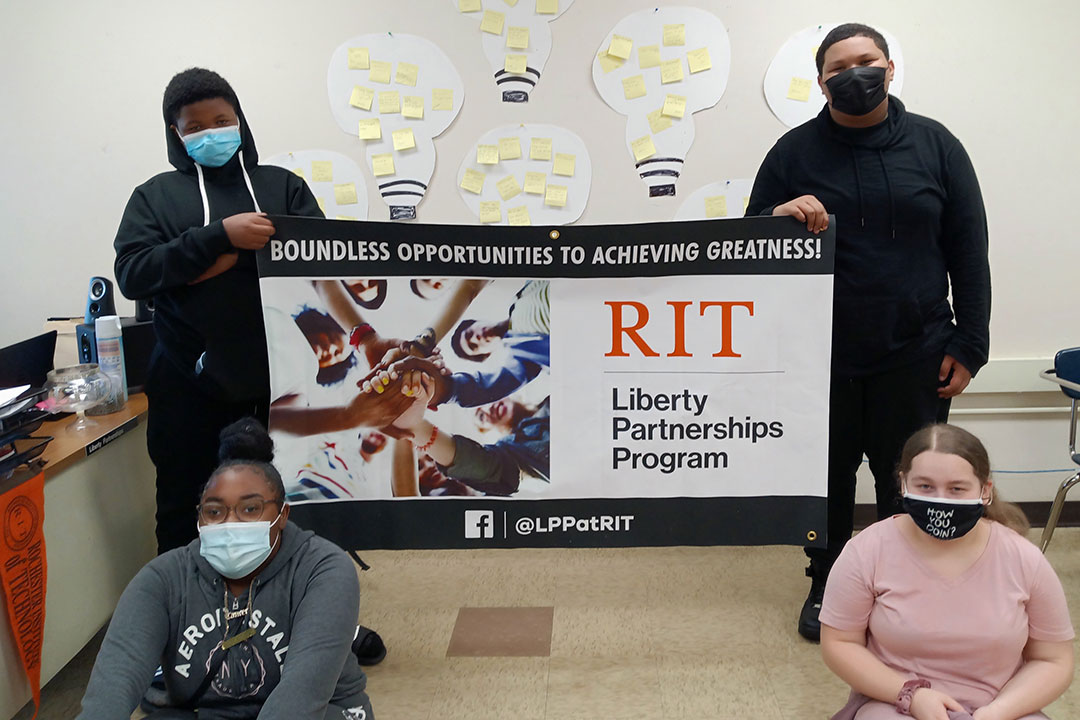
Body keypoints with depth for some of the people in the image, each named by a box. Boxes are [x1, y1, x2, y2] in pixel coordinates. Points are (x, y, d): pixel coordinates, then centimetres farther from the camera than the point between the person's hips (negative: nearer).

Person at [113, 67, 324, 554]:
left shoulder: (282, 185, 10)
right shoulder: (155, 195, 9)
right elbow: (131, 274, -6)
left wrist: (238, 258, -15)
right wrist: (220, 235, -18)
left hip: (274, 376, 0)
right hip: (188, 384, 0)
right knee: (184, 509, 10)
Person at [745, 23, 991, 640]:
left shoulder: (935, 145, 3)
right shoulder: (796, 151, 3)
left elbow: (969, 253, 3)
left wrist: (968, 346, -2)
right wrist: (779, 215, -17)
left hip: (915, 357, 0)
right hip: (824, 358, 1)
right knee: (829, 479, 12)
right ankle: (826, 587, 31)